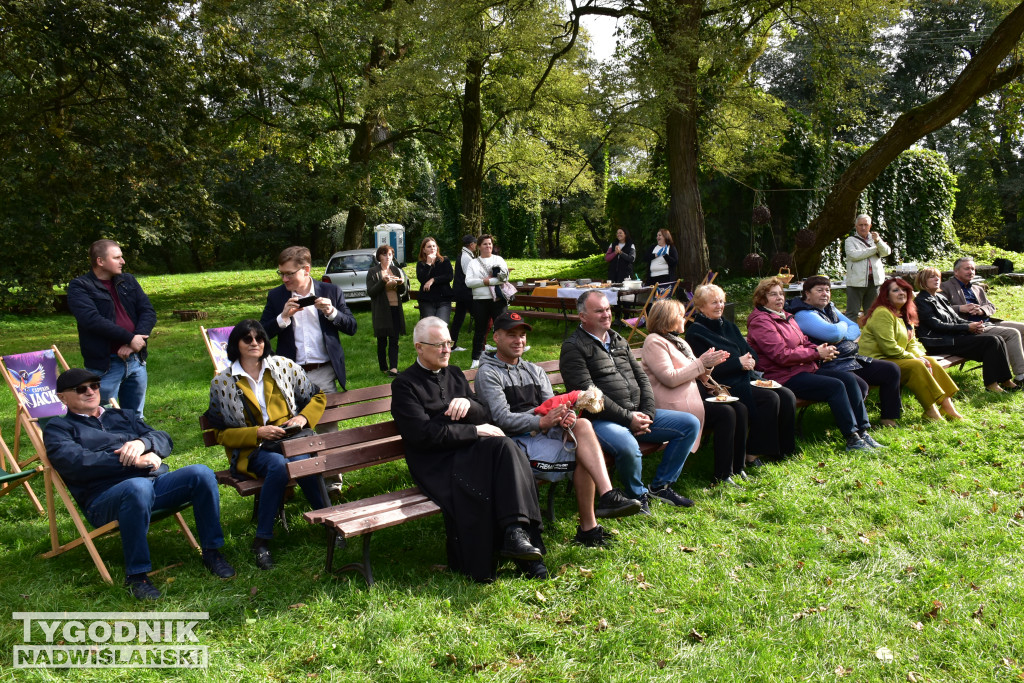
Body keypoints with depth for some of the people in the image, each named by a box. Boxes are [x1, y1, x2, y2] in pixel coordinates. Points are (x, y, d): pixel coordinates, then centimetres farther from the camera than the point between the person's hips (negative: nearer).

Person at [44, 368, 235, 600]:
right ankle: (136, 575, -27)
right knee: (139, 487, -40)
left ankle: (212, 552, -11)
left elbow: (165, 440, 18)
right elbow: (75, 463, -7)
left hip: (157, 481, 5)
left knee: (201, 473, -24)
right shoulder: (58, 428, 15)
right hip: (105, 497, -5)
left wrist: (142, 443, -7)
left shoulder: (123, 416, 30)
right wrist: (135, 461, -13)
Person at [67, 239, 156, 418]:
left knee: (136, 418, 14)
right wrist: (129, 338, -19)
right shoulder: (79, 287, -5)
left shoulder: (128, 281, 12)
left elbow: (148, 312, 4)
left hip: (136, 361, 5)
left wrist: (135, 342, -12)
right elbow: (92, 320, -19)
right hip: (105, 365, -5)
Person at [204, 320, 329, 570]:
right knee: (278, 465, -36)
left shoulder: (285, 366, 8)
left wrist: (304, 417, -3)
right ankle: (262, 541, -27)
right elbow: (221, 433, 5)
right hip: (252, 449, -1)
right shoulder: (221, 383, 4)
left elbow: (317, 396, 18)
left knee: (303, 462, -35)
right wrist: (257, 433, -11)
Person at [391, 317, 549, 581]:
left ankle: (517, 530, -35)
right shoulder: (404, 384, 3)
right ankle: (479, 566, -25)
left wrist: (469, 404, -7)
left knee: (504, 446, -28)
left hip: (470, 451, 5)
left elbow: (486, 416, 17)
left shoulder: (455, 374, 23)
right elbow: (423, 434, -11)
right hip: (435, 462, -5)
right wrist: (475, 431, -10)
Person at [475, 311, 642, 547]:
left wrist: (565, 415, -14)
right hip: (518, 441, -5)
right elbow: (502, 419, -11)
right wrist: (542, 422, -24)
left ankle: (607, 496, -34)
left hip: (545, 432, 6)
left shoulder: (534, 371, 25)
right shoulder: (489, 374, 2)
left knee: (583, 425, -28)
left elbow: (552, 406, 12)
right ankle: (588, 527, -18)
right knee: (583, 457, -26)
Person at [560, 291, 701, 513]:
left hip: (636, 414, 8)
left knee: (690, 424, 1)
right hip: (600, 420, -8)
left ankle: (661, 485, 10)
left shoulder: (619, 341, 20)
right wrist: (628, 418, -16)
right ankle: (638, 495, -6)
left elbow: (642, 378, 17)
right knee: (628, 446, -38)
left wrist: (647, 414, -1)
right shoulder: (573, 347, -5)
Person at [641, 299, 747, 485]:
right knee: (725, 413, -23)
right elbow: (670, 378, -19)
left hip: (691, 398, 9)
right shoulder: (654, 342, -8)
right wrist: (701, 363, -13)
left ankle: (738, 468, -3)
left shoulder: (677, 341, 20)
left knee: (739, 408, -7)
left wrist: (709, 364, -1)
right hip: (673, 406, -9)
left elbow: (696, 375, 21)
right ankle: (722, 475, -16)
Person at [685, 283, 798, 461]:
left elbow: (751, 353, 18)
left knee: (787, 396, -13)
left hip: (746, 378, 8)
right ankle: (753, 454, -18)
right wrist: (738, 363, -16)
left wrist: (750, 360, -7)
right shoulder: (696, 332, -5)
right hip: (724, 386, -8)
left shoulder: (729, 326, 20)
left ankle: (784, 448, 0)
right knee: (770, 398, -26)